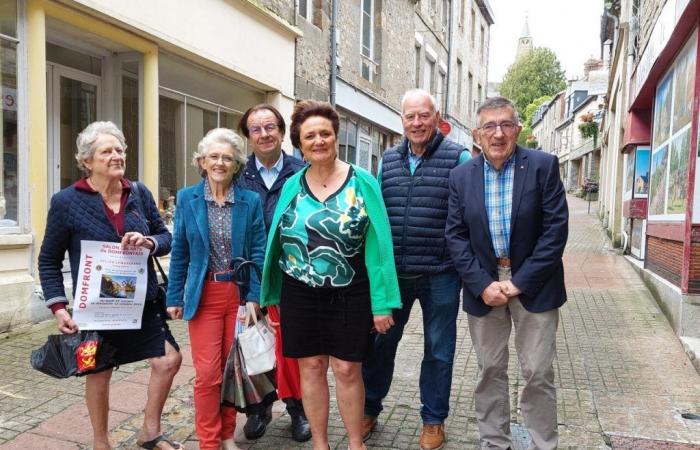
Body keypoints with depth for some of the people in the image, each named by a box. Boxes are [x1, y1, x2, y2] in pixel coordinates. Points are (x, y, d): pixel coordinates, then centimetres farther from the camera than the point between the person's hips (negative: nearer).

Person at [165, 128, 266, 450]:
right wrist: (175, 297, 3)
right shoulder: (187, 198, 0)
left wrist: (254, 298, -7)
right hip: (204, 296, 0)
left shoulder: (250, 201, -2)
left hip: (240, 295, 1)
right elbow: (179, 253, 4)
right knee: (207, 373, 1)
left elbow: (258, 252, -2)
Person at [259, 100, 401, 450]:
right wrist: (275, 296, 6)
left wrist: (382, 302, -11)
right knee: (310, 368, 11)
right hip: (299, 294, 3)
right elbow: (277, 241, 7)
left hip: (349, 296, -2)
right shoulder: (292, 186, 4)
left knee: (347, 369, 6)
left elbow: (378, 242, -8)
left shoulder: (362, 182, -5)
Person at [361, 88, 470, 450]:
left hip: (440, 275, -3)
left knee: (438, 351, 12)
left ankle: (433, 419, 32)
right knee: (379, 341, 14)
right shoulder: (388, 160, 8)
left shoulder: (459, 158, -5)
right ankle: (369, 408, 35)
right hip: (391, 272, 3)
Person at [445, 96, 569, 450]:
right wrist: (482, 284, -11)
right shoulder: (461, 176, 1)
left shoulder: (544, 166, -6)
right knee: (490, 371, 12)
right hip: (483, 286, 2)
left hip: (533, 285, -2)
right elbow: (455, 235, -1)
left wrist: (520, 282, -14)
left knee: (538, 373, 5)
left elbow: (556, 229, -9)